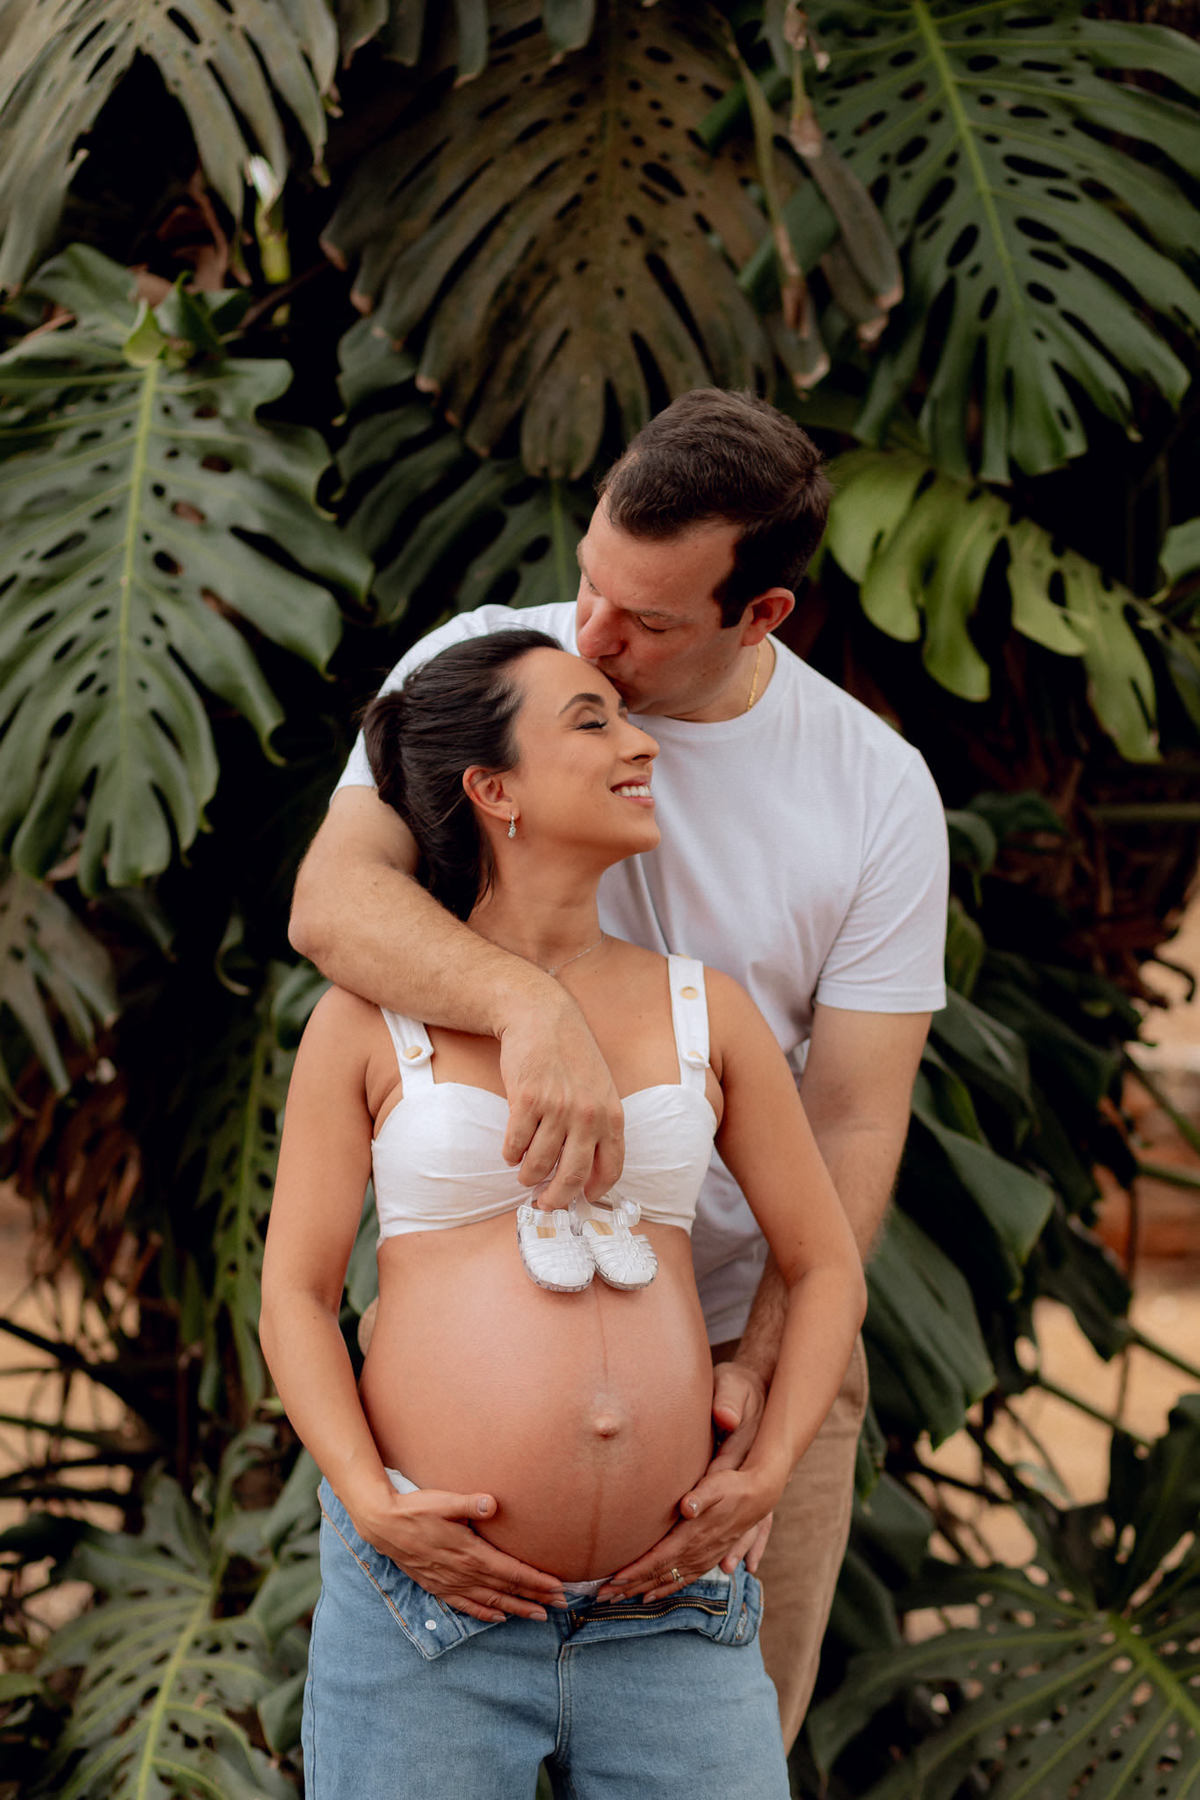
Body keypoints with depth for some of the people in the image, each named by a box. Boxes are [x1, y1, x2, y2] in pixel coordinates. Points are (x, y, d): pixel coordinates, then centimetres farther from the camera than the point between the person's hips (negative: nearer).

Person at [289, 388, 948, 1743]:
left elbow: (852, 1125, -9)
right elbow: (332, 899, -27)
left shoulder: (879, 792, -9)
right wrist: (533, 1008, -45)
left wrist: (761, 1384, -21)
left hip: (750, 1335, 1)